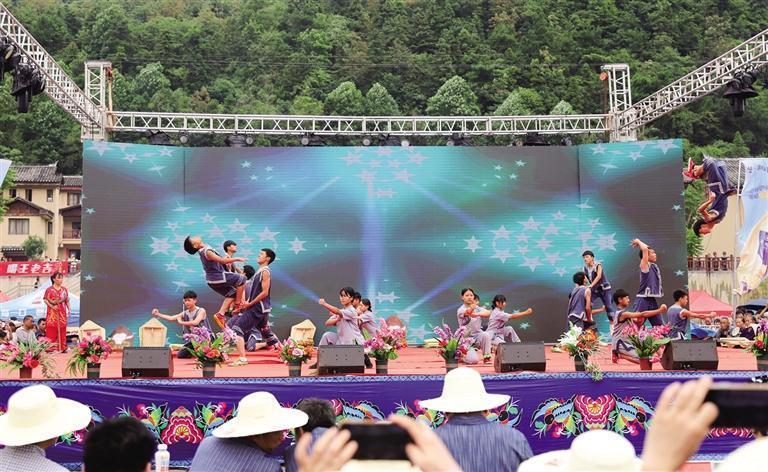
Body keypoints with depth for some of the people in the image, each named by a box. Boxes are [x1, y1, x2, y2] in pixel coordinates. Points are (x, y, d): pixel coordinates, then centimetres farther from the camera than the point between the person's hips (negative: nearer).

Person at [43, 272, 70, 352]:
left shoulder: (64, 290, 10)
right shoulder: (49, 290, -2)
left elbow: (67, 301, 12)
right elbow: (45, 300, -4)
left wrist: (68, 309, 1)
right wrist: (52, 306, -16)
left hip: (62, 313, 4)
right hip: (52, 313, -4)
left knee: (62, 331, 4)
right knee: (51, 331, -6)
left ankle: (62, 348, 7)